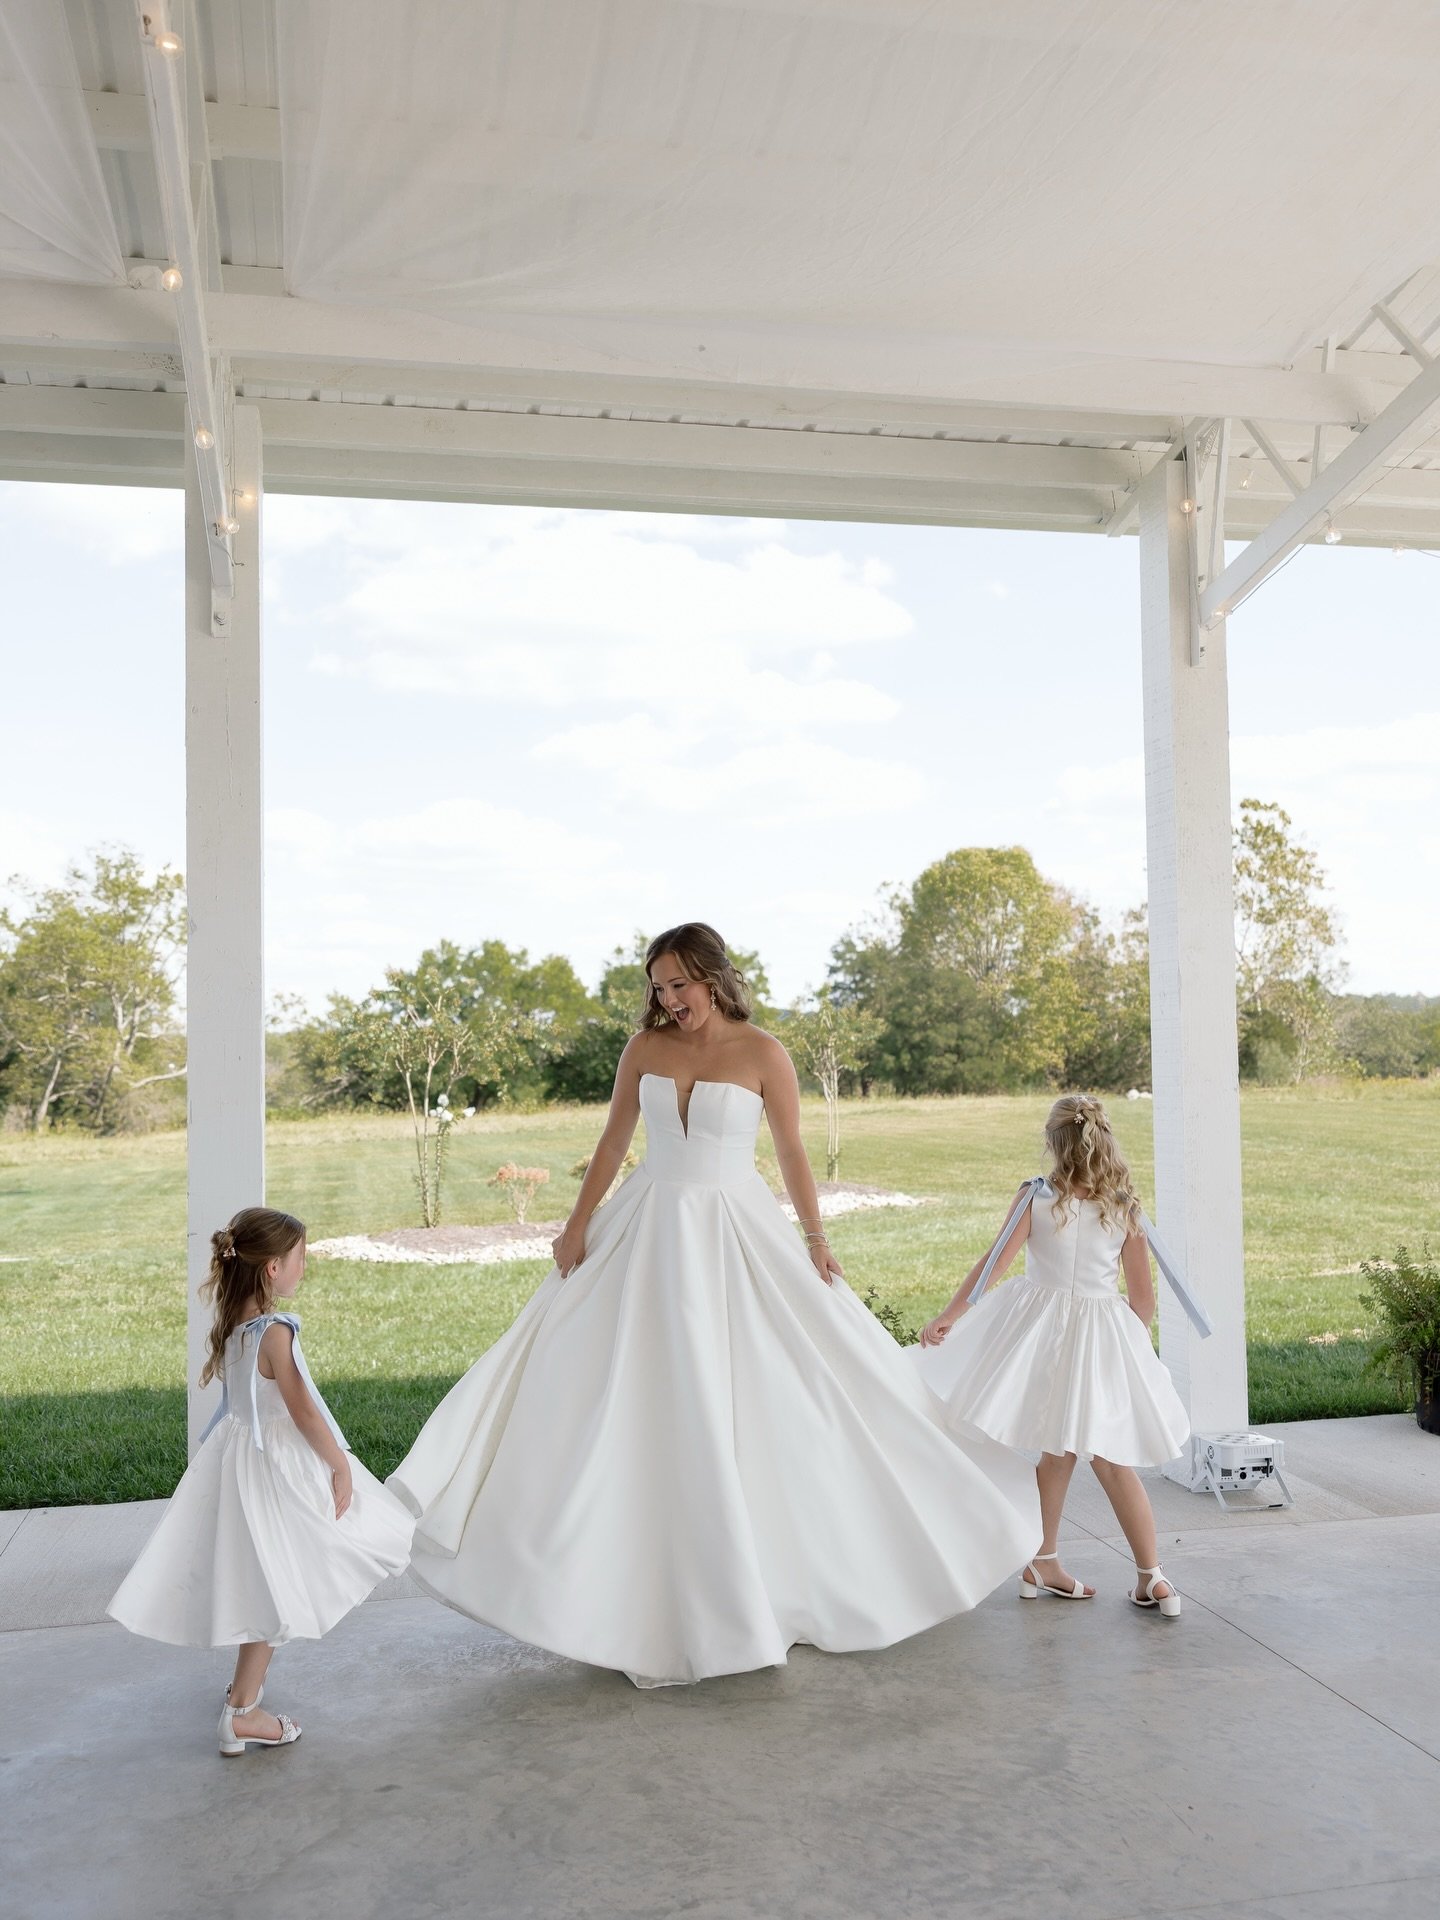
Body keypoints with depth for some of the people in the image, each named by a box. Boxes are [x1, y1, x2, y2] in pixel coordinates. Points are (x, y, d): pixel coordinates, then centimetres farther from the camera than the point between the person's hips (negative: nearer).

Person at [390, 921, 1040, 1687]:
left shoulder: (762, 1051, -6)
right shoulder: (645, 1048, 2)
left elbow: (792, 1150, -1)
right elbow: (612, 1142, 7)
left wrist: (815, 1238, -5)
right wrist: (578, 1222, 1)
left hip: (734, 1236, -3)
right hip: (648, 1231, 3)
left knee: (750, 1401, 2)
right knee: (640, 1400, 4)